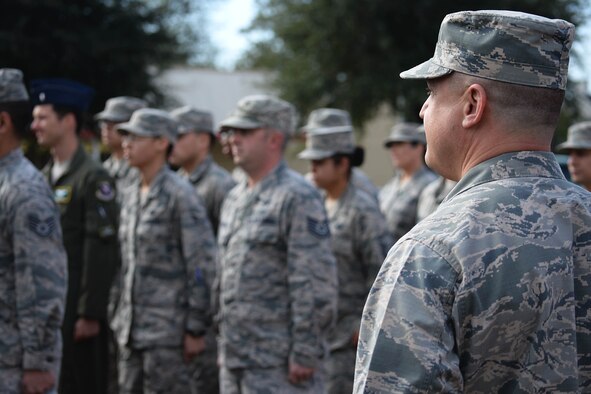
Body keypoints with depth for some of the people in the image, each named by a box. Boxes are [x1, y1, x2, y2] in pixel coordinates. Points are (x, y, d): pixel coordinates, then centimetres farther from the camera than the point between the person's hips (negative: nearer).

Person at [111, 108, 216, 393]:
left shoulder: (180, 196, -11)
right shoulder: (131, 194, 13)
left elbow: (203, 267, -13)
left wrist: (195, 330, -14)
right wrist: (120, 317, 16)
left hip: (166, 329, -8)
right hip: (131, 328, 8)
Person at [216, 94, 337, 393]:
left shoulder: (297, 197, -12)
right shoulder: (234, 198, 16)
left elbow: (317, 286, -17)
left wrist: (305, 355, -19)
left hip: (279, 367, -9)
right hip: (234, 363, 9)